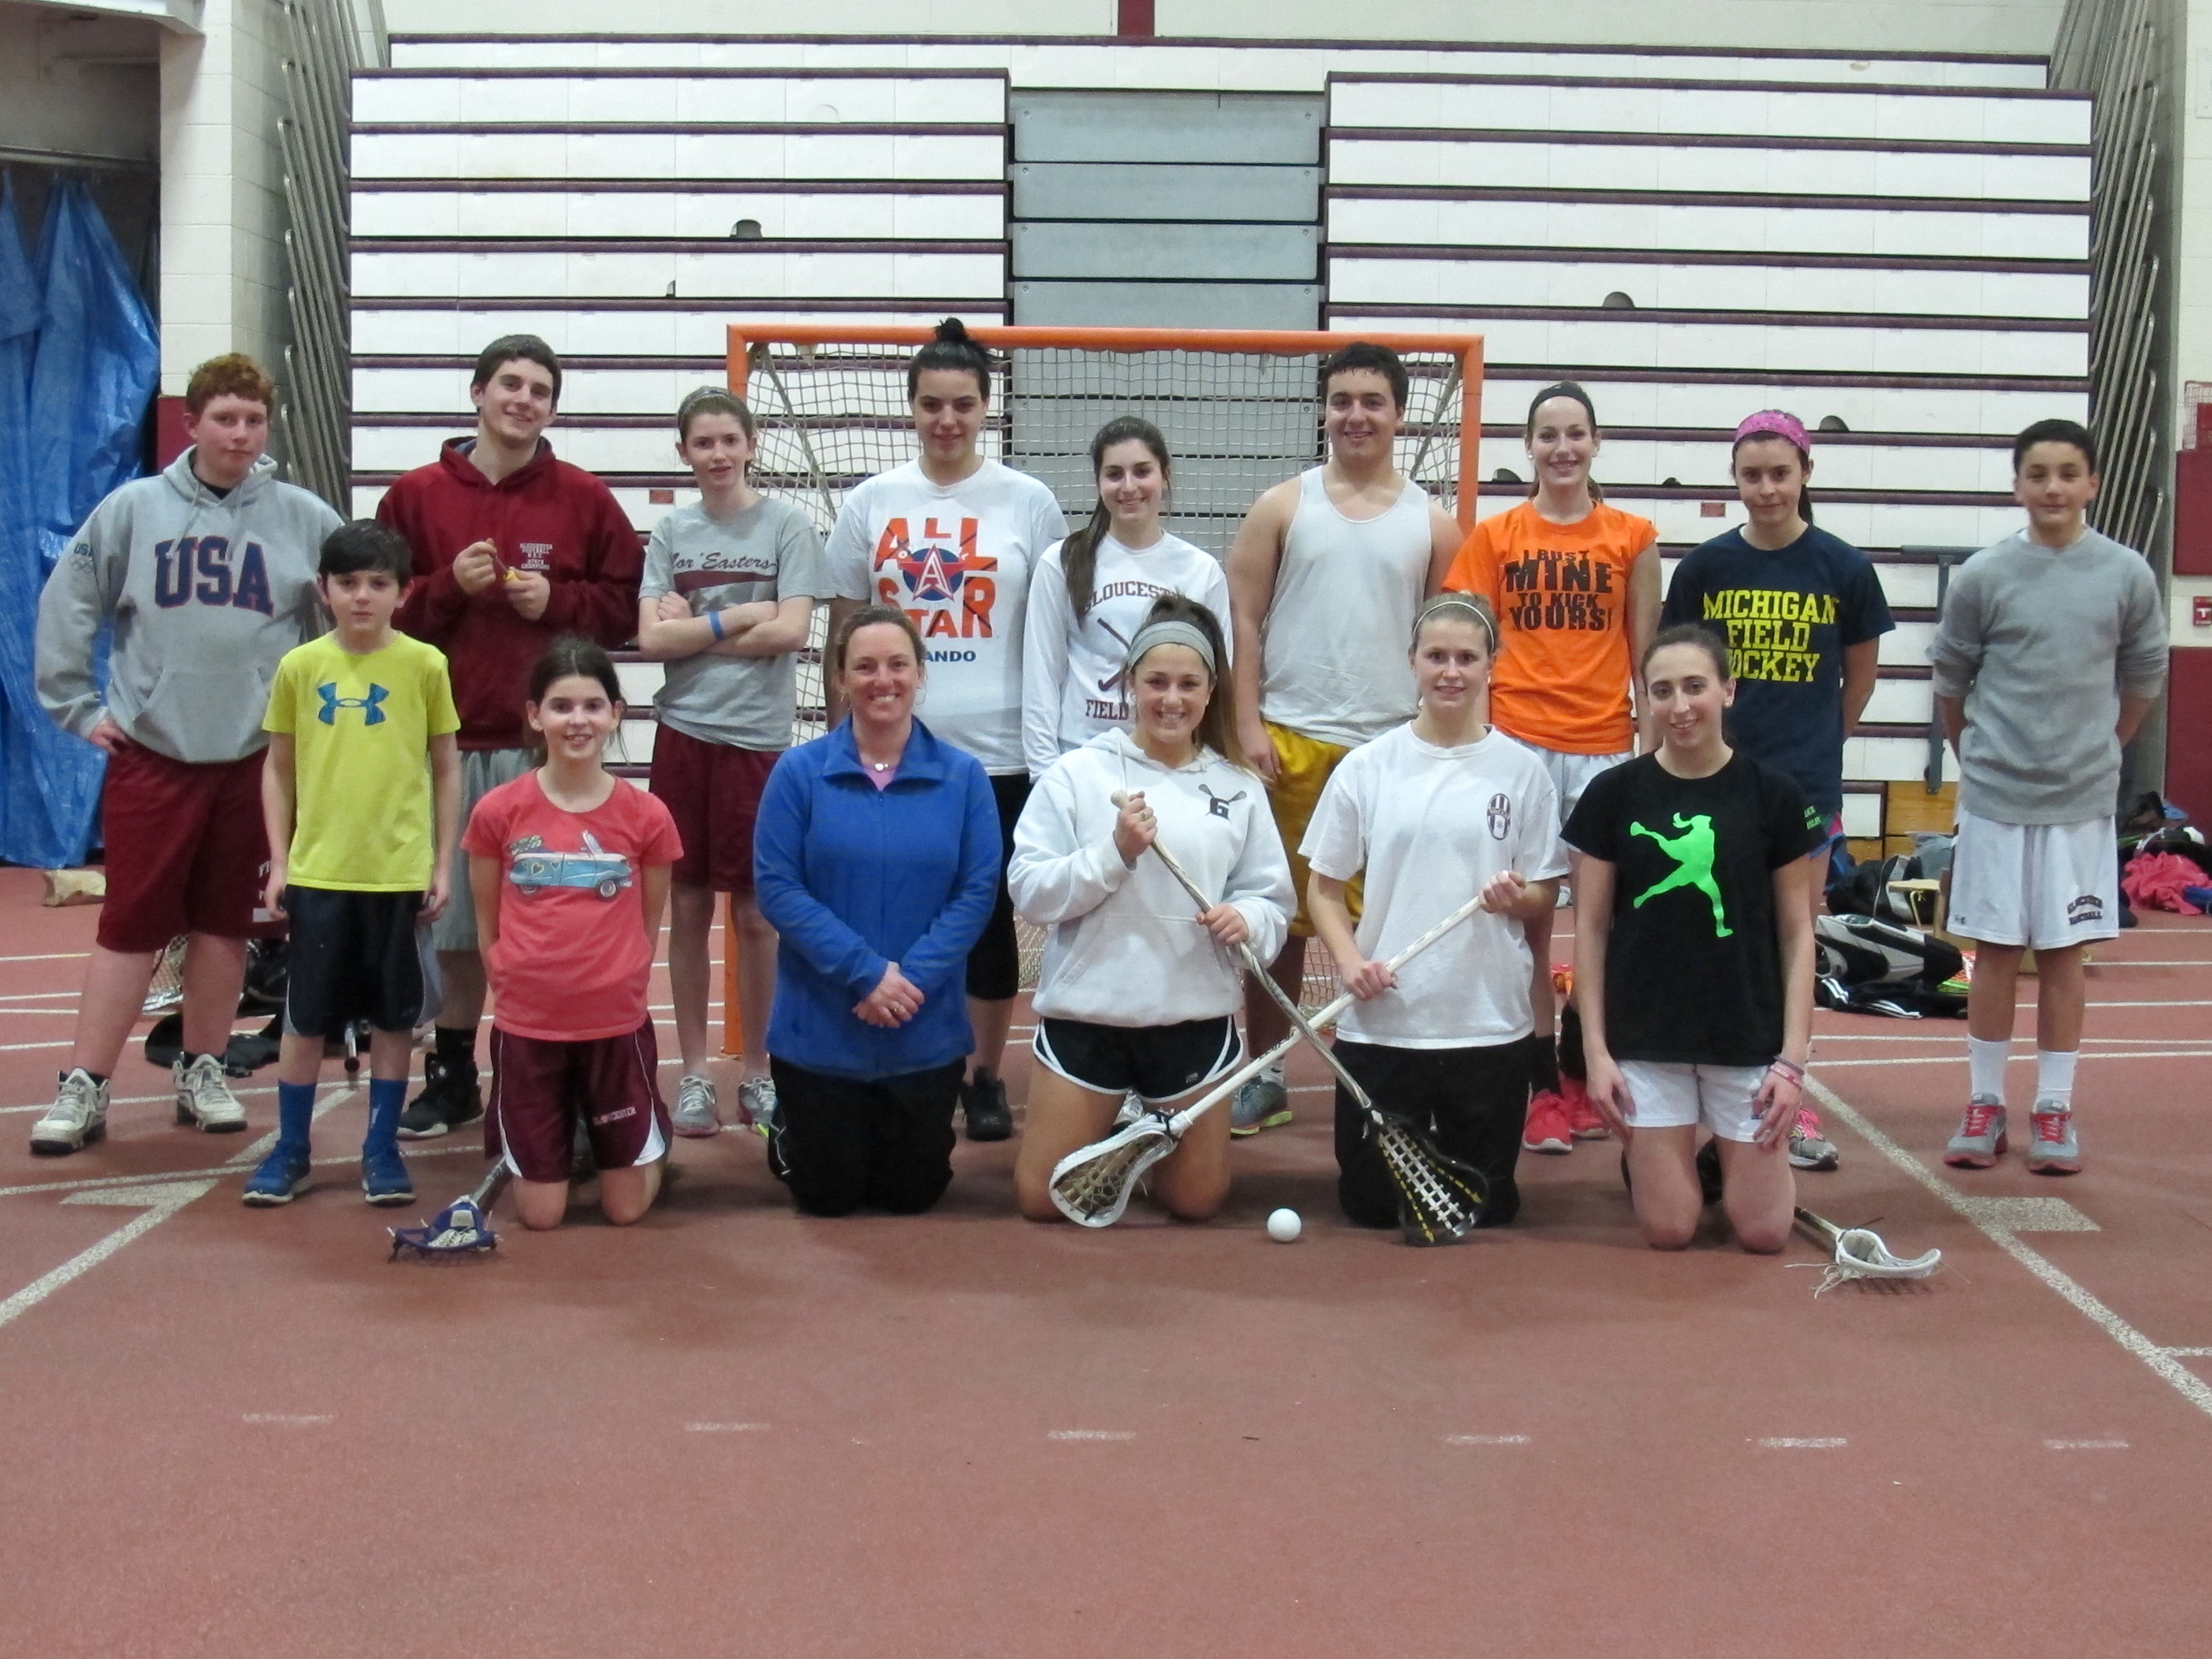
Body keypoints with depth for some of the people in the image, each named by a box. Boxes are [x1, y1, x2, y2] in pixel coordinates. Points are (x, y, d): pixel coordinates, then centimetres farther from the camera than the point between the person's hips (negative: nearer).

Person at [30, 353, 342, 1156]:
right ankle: (84, 1087, 8)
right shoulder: (134, 509, 1)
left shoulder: (306, 520, 0)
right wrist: (76, 705, 3)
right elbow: (65, 605, 6)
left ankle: (202, 1071, 24)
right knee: (129, 925, 1)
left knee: (226, 922, 10)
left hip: (256, 756, 1)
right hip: (150, 752, -1)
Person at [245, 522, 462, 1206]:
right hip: (318, 871, 1)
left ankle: (382, 1150, 20)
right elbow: (278, 769, 8)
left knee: (393, 1017, 8)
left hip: (400, 871, -1)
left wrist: (444, 863, 1)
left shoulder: (425, 665, -2)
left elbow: (446, 768, 4)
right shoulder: (300, 666, 1)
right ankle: (290, 1151, 21)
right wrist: (279, 862, 3)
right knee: (306, 1016, 8)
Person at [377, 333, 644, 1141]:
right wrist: (449, 586, -9)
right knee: (451, 916, 6)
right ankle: (452, 1075, 19)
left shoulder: (585, 499, 6)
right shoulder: (416, 495, 7)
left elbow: (625, 606, 6)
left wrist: (555, 600, -8)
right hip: (447, 738, 1)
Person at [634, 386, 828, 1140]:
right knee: (687, 907, 7)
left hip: (757, 738, -2)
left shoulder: (786, 526, 0)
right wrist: (737, 617, -8)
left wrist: (693, 628, -6)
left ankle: (757, 1071, 16)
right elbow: (651, 637, -2)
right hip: (683, 735, 2)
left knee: (755, 913, 3)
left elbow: (790, 630, -10)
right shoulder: (671, 533, 7)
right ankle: (693, 1072, 16)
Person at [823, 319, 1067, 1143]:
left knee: (989, 914, 7)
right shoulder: (870, 504, 5)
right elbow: (844, 632, 9)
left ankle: (985, 1075, 21)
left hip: (997, 751, -1)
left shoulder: (1029, 502, 1)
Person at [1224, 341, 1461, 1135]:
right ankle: (1264, 1076, 15)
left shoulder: (1433, 524, 8)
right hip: (1290, 742, 0)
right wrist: (1249, 726, -5)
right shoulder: (1282, 507, 6)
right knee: (1279, 917, 5)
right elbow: (1242, 617, 3)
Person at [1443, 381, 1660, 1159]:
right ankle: (1542, 1085, 11)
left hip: (1606, 746, 0)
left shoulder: (1633, 537, 7)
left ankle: (1584, 1073, 16)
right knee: (1526, 917, 2)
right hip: (1518, 744, 0)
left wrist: (1652, 741, 4)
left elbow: (1644, 651, 9)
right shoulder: (1494, 536, 6)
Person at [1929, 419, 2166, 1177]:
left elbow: (2143, 678, 9)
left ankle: (2056, 1109, 14)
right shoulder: (1984, 575, -5)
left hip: (2082, 800, 1)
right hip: (1995, 797, -1)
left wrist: (2098, 749, 14)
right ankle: (1984, 1104, 15)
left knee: (2064, 953, 6)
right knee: (1995, 950, 6)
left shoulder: (2128, 575, -3)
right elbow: (1950, 680, 5)